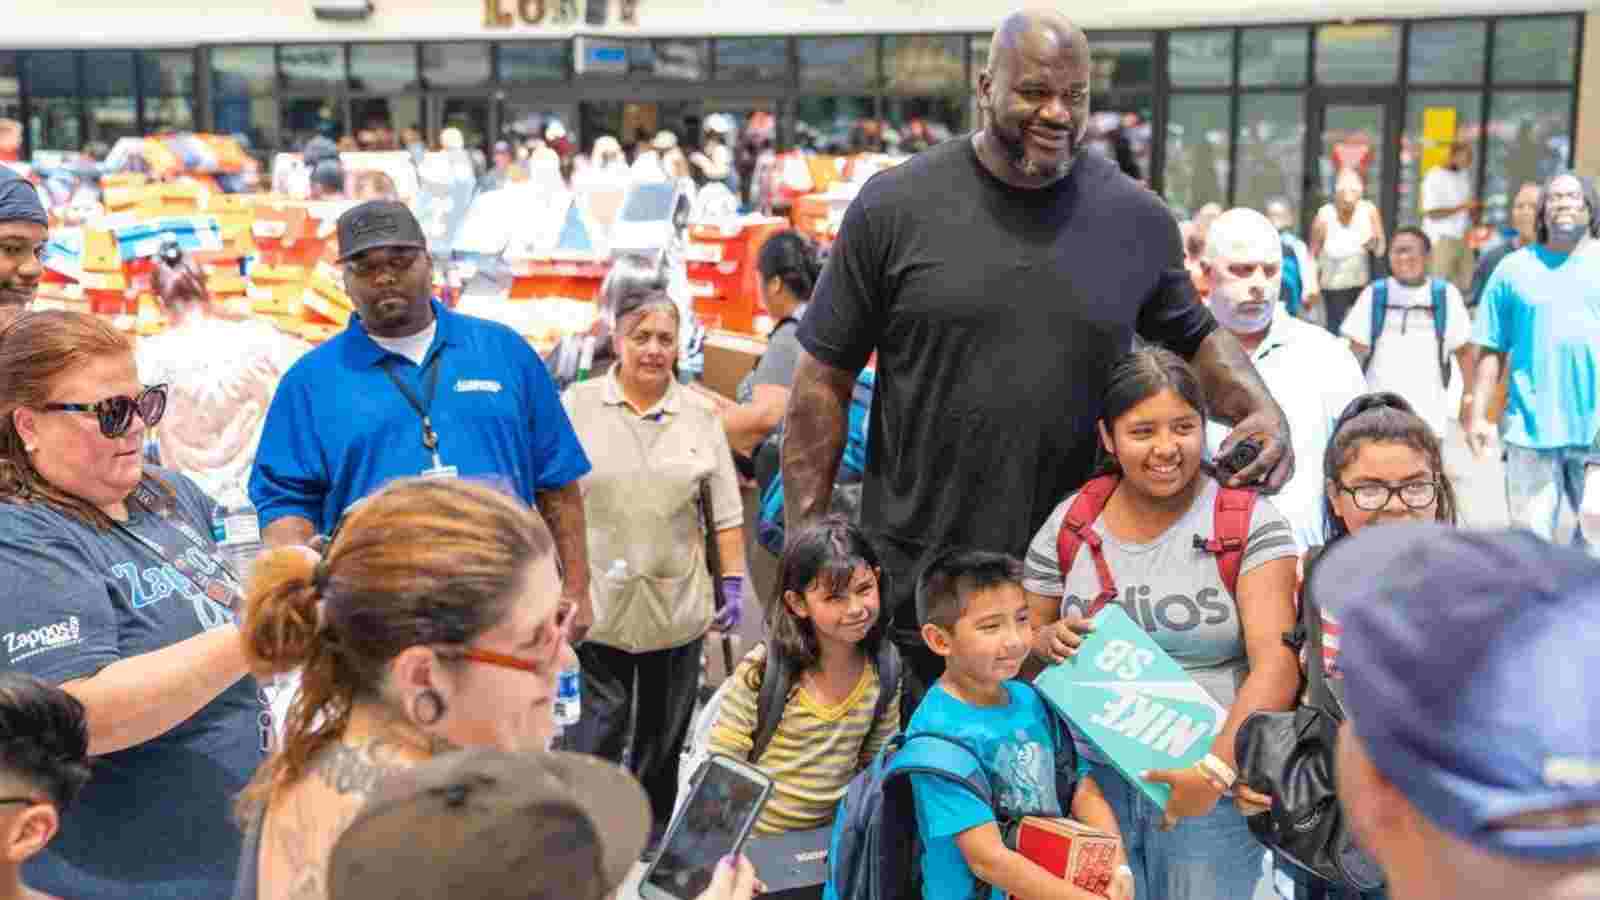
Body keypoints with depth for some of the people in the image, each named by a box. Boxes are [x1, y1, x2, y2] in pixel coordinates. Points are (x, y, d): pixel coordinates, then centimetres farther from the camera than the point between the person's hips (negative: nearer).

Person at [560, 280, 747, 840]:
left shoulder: (700, 415, 6)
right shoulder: (577, 406, 0)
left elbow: (725, 512, 9)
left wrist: (733, 582, 4)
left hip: (678, 604, 3)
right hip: (598, 599, -2)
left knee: (665, 733, 12)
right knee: (603, 720, -3)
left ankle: (654, 840, 28)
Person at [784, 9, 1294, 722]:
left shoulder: (1138, 217, 4)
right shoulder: (895, 206, -3)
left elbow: (1193, 335, 19)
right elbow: (825, 381, 0)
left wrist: (1262, 409, -3)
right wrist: (806, 547, -3)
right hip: (916, 586, -1)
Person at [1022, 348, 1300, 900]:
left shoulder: (1250, 523, -5)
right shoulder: (1070, 524, 3)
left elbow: (1276, 664, -13)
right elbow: (1017, 640, 12)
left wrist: (1218, 767, -25)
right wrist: (1050, 641, -10)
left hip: (1215, 782, -2)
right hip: (1093, 776, 2)